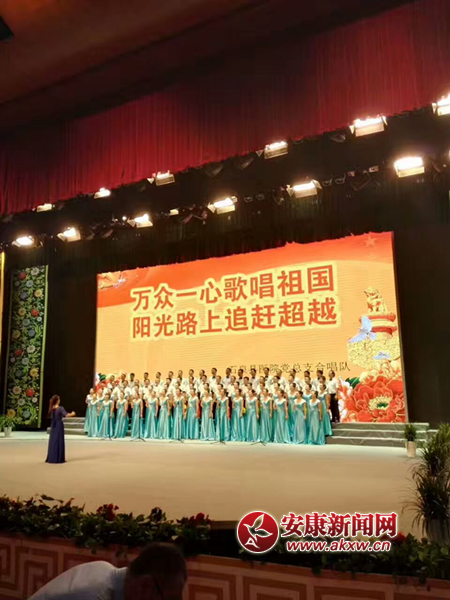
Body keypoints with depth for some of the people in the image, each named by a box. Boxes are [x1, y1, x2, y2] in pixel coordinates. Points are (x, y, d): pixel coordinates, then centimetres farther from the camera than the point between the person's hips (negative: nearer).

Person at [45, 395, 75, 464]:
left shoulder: (51, 409, 2)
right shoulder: (60, 408, -16)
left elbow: (50, 416, 15)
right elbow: (66, 414, -24)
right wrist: (72, 414, -6)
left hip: (53, 426, 6)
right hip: (59, 426, -6)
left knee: (52, 441, 12)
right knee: (59, 441, 1)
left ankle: (51, 458, 15)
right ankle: (58, 459, 3)